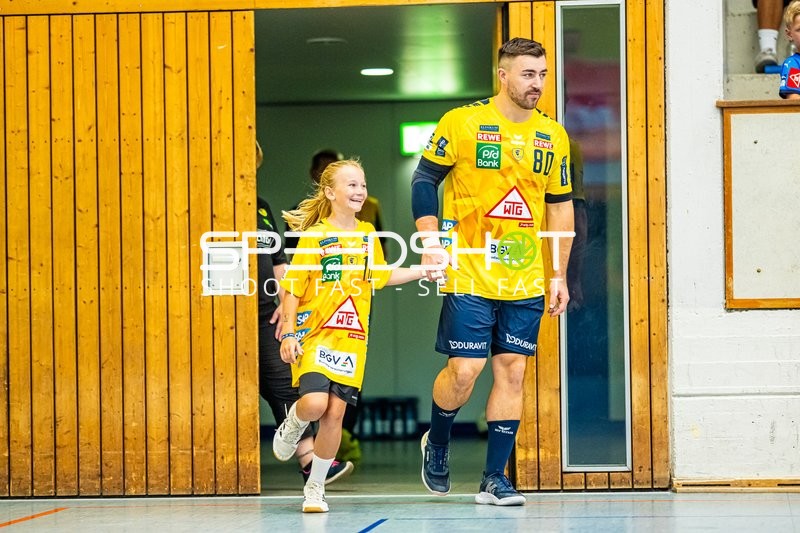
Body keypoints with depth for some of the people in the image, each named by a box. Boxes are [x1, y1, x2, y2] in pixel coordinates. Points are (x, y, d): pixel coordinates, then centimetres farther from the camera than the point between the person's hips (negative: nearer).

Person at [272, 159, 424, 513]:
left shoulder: (367, 234, 9)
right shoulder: (315, 236, -6)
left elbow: (379, 277, 22)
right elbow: (293, 288, -4)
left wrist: (424, 271, 17)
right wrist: (288, 334, -10)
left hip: (351, 338, 4)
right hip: (314, 335, -4)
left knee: (335, 414, -1)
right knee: (314, 404, -22)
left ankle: (315, 487, 14)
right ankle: (292, 427, 15)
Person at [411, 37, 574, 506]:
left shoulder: (553, 135, 7)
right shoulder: (462, 123, -5)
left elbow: (560, 205, 14)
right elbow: (424, 180, 1)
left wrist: (560, 276, 11)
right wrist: (433, 244, -8)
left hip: (526, 280, 4)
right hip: (469, 275, -4)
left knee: (512, 371, 2)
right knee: (464, 370, -7)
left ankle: (495, 479, 9)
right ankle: (437, 445, 23)